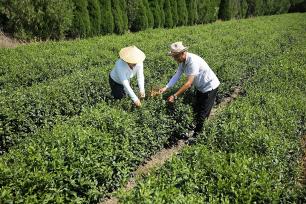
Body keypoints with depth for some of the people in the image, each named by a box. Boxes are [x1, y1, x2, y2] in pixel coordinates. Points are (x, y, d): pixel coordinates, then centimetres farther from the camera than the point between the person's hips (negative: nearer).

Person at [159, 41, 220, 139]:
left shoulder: (193, 61, -34)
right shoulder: (182, 61, -7)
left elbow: (189, 83, -35)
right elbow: (177, 76, -6)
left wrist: (175, 96, -34)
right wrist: (165, 88, -17)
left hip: (210, 87, -9)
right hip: (200, 87, 9)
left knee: (202, 114, 0)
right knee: (196, 110, 19)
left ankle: (196, 135, 15)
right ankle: (195, 130, 36)